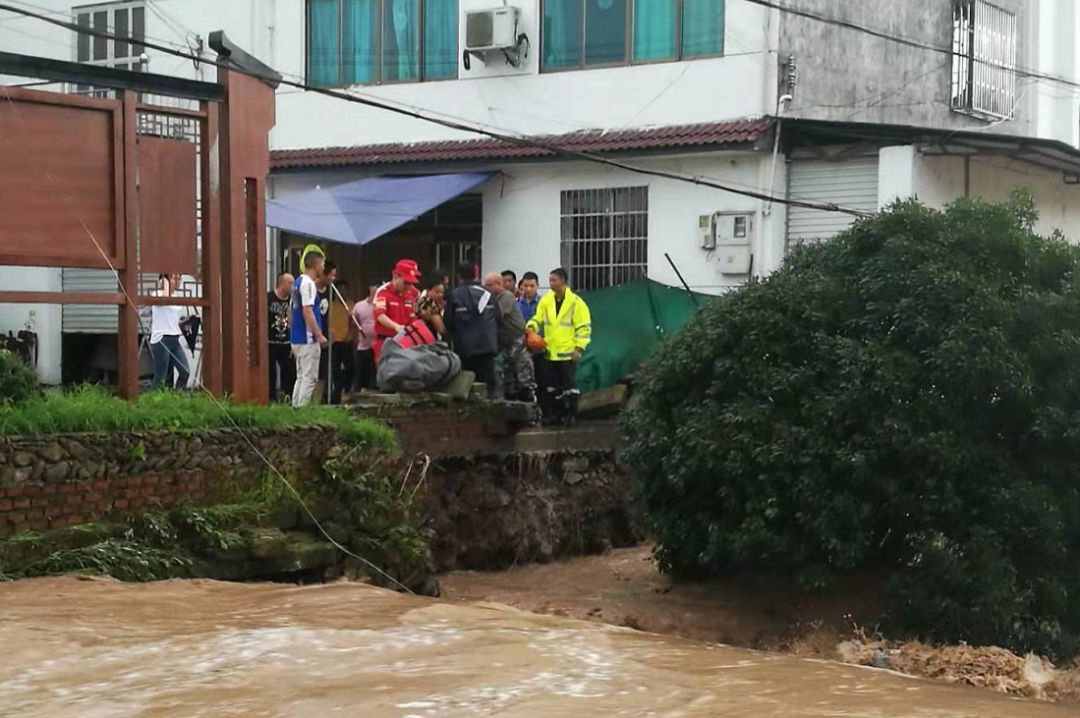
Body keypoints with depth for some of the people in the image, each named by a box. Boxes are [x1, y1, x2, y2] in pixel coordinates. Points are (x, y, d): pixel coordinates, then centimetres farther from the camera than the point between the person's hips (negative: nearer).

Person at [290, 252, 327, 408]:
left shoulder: (298, 282, 15)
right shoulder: (308, 283, -14)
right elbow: (307, 311, -22)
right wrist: (319, 335, -21)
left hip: (297, 338, 10)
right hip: (308, 339, -10)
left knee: (301, 377, 14)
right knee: (309, 378, -7)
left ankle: (295, 408, 14)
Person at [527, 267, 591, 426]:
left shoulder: (576, 302, -6)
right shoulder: (545, 301, 7)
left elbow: (584, 327, -6)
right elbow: (538, 319, 12)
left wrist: (579, 348, -12)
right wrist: (532, 326, -11)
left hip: (568, 352, -5)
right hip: (550, 352, 5)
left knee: (570, 384, 0)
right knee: (551, 386, 10)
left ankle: (571, 415, 7)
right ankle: (554, 413, 20)